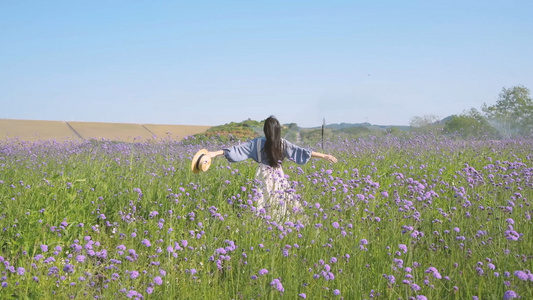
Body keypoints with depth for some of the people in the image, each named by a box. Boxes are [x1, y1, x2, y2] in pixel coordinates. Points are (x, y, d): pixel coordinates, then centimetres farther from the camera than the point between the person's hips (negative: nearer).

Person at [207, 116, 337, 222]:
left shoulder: (257, 143, -7)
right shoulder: (283, 144, -4)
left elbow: (238, 149, -9)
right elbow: (302, 152, -3)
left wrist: (215, 153, -7)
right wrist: (324, 156, 1)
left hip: (263, 178, -1)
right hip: (278, 178, 1)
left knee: (261, 206, 3)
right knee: (280, 206, 10)